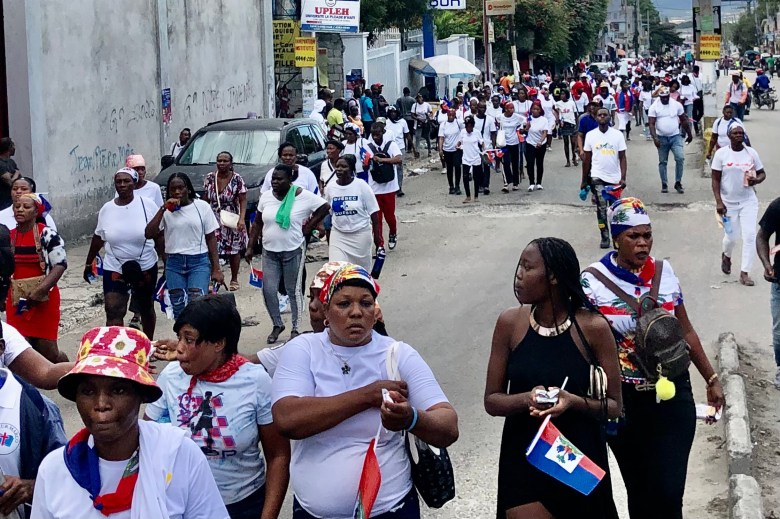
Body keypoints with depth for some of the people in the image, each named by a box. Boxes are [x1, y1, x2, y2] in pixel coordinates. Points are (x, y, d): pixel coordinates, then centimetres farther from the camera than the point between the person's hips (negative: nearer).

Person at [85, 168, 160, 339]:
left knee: (146, 309, 19)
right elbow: (98, 238, 9)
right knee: (113, 314, -11)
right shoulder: (107, 209, -3)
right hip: (114, 269, 0)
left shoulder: (147, 205, -9)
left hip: (146, 268, 0)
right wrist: (88, 263, 15)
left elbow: (159, 237, -3)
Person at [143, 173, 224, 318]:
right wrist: (163, 209, -12)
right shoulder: (166, 211, 5)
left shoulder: (202, 206, 3)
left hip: (199, 262, -2)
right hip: (174, 263, 2)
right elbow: (149, 234, -7)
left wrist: (216, 269, 0)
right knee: (179, 310, 5)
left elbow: (211, 238, 4)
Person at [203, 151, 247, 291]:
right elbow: (205, 199, 9)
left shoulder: (237, 179, -7)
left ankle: (234, 280, 23)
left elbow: (243, 201, -8)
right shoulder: (210, 178, 2)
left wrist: (241, 219, -19)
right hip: (214, 221, 2)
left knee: (234, 251, 8)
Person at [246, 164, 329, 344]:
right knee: (268, 291, 1)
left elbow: (324, 207, -2)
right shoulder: (266, 197, 3)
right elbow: (257, 224, 10)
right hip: (270, 251, 4)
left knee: (293, 290, 4)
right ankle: (277, 324, 20)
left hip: (293, 251, -4)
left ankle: (295, 328, 16)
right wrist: (251, 247, 7)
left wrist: (308, 228, -4)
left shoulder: (303, 196, -10)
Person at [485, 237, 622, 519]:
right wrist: (527, 398, -20)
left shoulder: (592, 327, -10)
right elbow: (492, 401, 1)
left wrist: (574, 401, -23)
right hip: (523, 460, 1)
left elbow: (614, 406, -4)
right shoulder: (510, 323, -5)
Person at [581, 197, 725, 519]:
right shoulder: (593, 281, -8)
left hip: (672, 395, 1)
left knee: (668, 493, -7)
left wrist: (711, 379, 13)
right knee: (639, 491, 13)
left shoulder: (664, 272, 1)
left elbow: (686, 332, 10)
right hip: (623, 400, -1)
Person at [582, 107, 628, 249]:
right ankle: (604, 237, -6)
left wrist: (623, 178, -12)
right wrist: (584, 181, 9)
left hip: (615, 178, 1)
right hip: (597, 177, -1)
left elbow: (622, 158, -1)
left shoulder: (618, 135, -1)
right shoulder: (590, 135, 1)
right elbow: (587, 159, 7)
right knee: (601, 208, -10)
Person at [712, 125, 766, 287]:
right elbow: (715, 180, -6)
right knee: (731, 236, 8)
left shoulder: (751, 153, -1)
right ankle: (726, 256, 44)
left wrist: (756, 180, -16)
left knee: (749, 236, -7)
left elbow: (762, 173, 8)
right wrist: (718, 201, -14)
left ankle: (744, 273, 1)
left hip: (748, 201, 1)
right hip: (728, 202, -1)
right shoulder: (721, 154, -7)